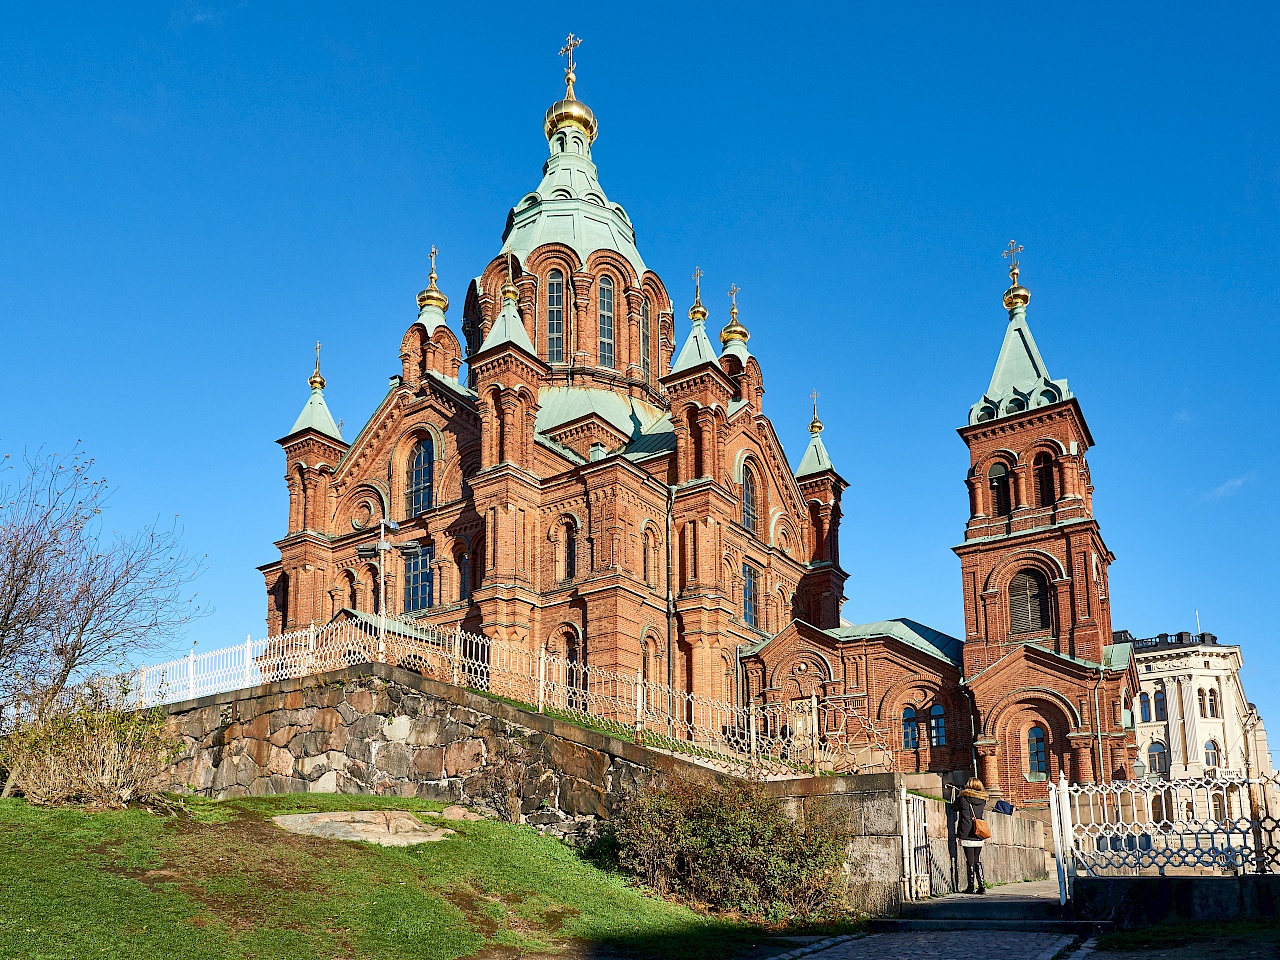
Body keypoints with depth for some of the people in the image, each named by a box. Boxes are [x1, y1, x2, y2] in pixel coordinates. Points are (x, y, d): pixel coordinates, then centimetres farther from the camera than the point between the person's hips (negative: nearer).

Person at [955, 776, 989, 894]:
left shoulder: (963, 799, -7)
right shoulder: (982, 801, 5)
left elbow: (955, 807, 7)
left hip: (967, 836, -4)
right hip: (978, 836, 4)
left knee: (970, 862, -1)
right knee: (977, 861, 11)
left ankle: (971, 887, 1)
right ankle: (982, 886, 7)